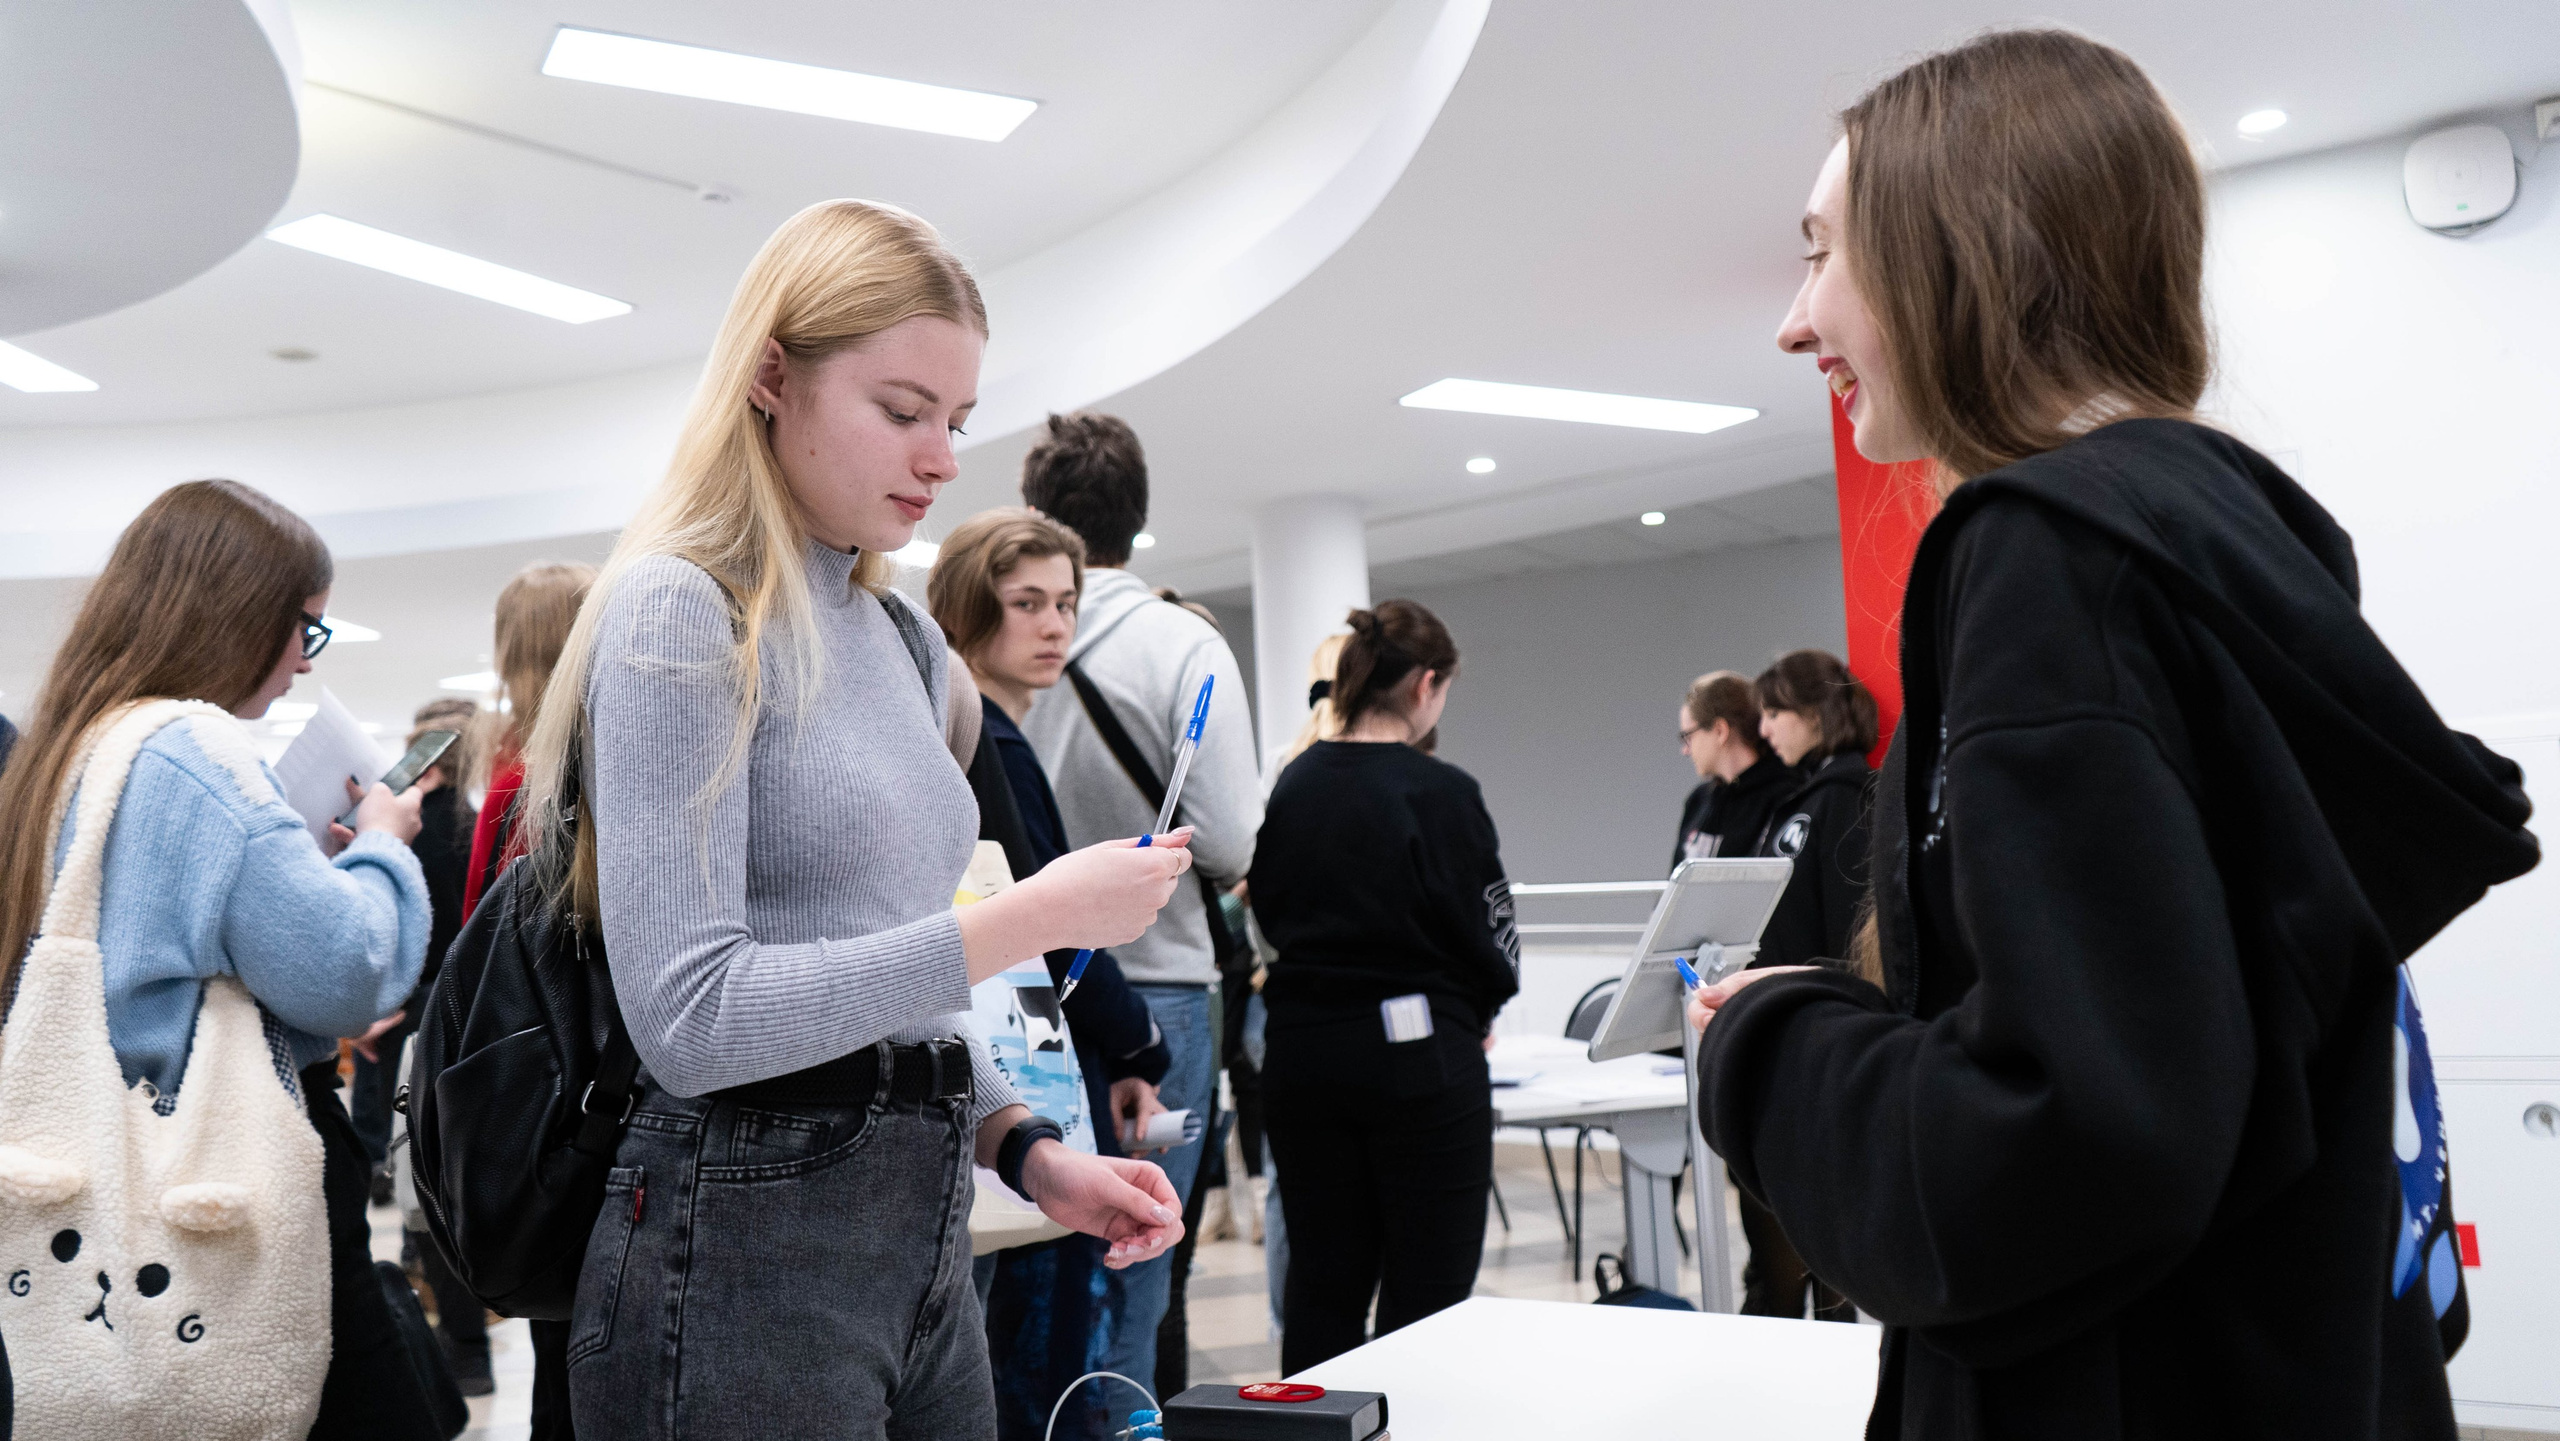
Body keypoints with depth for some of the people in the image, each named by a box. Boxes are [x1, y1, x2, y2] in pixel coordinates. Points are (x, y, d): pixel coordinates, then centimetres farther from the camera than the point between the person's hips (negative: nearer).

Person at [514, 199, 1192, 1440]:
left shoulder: (902, 637, 12)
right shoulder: (681, 613, -11)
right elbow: (693, 1020, -20)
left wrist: (1026, 1147, 5)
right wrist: (1033, 918, -21)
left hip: (923, 1229, 8)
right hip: (749, 1247, -7)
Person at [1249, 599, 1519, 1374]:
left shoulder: (1291, 784, 4)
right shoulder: (1438, 793, -13)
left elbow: (1267, 908, 11)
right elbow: (1487, 930, -7)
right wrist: (1471, 1010, 12)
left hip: (1301, 1050, 6)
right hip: (1418, 1054, -6)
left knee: (1320, 1287, 13)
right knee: (1427, 1294, 3)